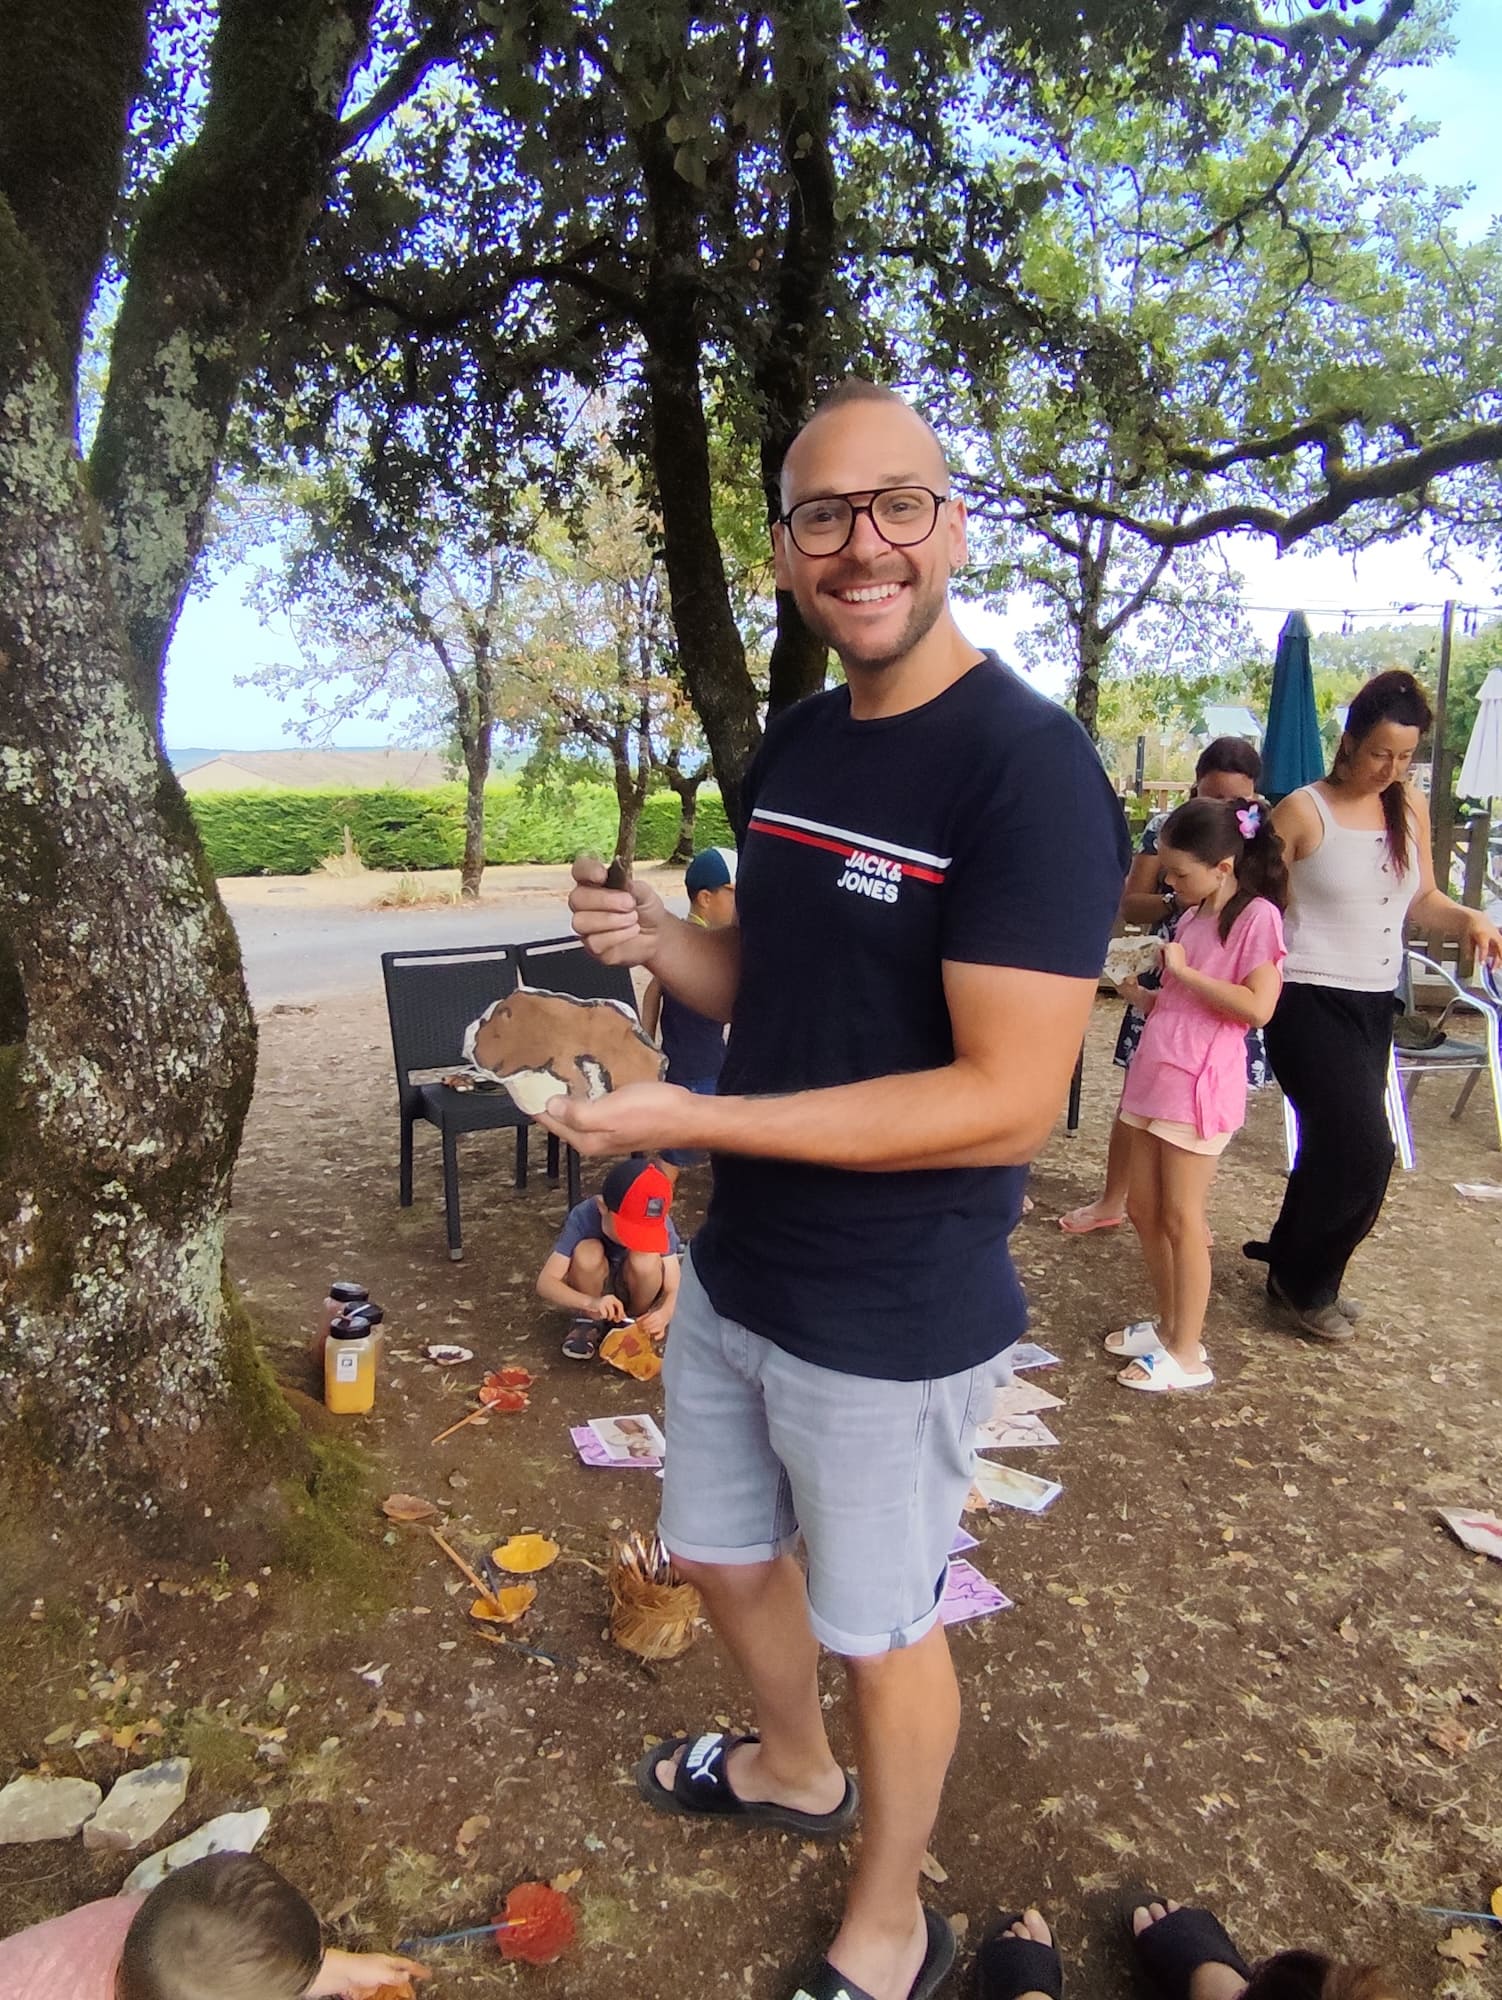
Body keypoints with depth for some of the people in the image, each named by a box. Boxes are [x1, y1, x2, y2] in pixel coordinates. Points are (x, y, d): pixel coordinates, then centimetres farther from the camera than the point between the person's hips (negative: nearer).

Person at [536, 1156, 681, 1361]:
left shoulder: (658, 1225, -26)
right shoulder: (583, 1217, -30)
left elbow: (674, 1289, -24)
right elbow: (545, 1282, -34)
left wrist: (663, 1314, -47)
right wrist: (591, 1302, -51)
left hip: (636, 1291, 1)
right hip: (592, 1291, -1)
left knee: (645, 1261, -32)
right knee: (588, 1253, -33)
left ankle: (635, 1324, -4)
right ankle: (589, 1321, -6)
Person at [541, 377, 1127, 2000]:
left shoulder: (1026, 767, -21)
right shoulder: (790, 746, 3)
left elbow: (1008, 1102, -26)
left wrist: (689, 1120, -29)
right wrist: (651, 938, -9)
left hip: (893, 1317, -7)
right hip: (736, 1269, 8)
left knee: (879, 1627, 16)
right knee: (722, 1556, 26)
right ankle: (793, 1771, 58)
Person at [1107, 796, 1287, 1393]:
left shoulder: (1257, 916, -9)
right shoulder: (1191, 920, 15)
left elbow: (1257, 1007, -19)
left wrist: (1183, 970, -15)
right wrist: (1137, 991, 4)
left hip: (1199, 1087, -8)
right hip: (1153, 1078, 8)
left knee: (1181, 1217, -3)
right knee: (1143, 1209, 13)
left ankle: (1186, 1356, 8)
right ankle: (1170, 1325, 28)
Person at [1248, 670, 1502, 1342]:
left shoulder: (1411, 808, 8)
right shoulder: (1304, 810, -9)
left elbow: (1421, 901, 17)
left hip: (1374, 1004, 6)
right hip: (1309, 1002, -6)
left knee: (1334, 1146, 12)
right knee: (1363, 1149, -10)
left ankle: (1293, 1261, 33)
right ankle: (1305, 1284, 12)